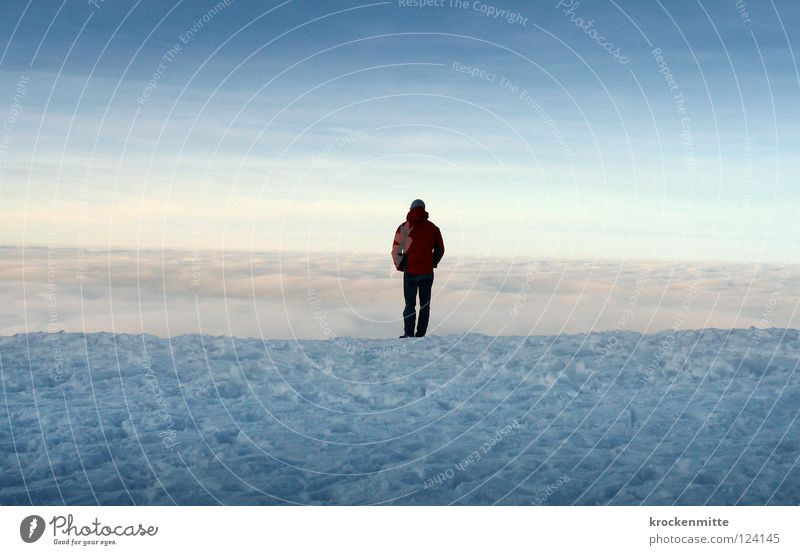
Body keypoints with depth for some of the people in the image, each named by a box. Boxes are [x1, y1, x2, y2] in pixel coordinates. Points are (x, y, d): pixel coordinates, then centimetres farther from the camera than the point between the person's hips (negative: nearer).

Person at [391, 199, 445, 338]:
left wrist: (399, 267, 11)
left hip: (410, 271, -2)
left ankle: (409, 334, 0)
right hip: (428, 272, 2)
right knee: (425, 304, 8)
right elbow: (440, 249, 9)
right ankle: (421, 335, 5)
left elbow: (396, 250, -3)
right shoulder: (433, 228, 5)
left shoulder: (404, 227, -3)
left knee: (410, 304, 6)